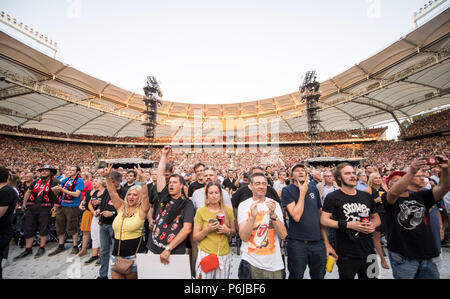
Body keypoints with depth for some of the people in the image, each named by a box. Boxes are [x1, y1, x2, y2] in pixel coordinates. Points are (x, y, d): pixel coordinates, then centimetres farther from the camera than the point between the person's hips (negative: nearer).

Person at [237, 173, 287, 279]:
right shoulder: (244, 205, -7)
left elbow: (283, 235, -9)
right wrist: (252, 216, -28)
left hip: (274, 264, 2)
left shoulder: (274, 204, -2)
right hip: (251, 263, -2)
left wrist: (273, 214, -25)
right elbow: (244, 237, -14)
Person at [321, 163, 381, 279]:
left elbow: (376, 218, 18)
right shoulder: (332, 197, -10)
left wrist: (373, 224, -3)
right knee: (346, 276, 12)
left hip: (368, 253, 5)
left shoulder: (366, 196, 8)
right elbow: (324, 220, -14)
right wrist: (348, 224, -19)